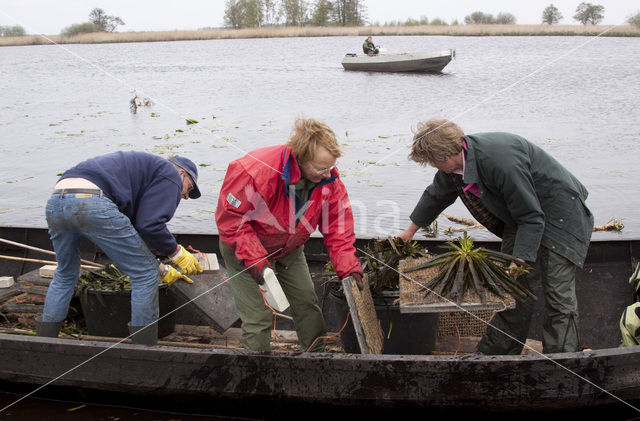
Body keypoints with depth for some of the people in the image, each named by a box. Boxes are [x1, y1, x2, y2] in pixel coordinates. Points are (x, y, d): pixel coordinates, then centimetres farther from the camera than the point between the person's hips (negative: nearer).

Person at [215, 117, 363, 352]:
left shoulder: (328, 178, -19)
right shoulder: (256, 172, -37)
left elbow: (338, 228, -10)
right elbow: (229, 219, -28)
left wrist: (349, 269, -18)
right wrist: (255, 260, -32)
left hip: (290, 249, 5)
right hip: (244, 247, -5)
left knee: (307, 303, 8)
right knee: (259, 316, -8)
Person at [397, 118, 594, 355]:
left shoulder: (500, 161, -34)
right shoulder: (454, 163, -6)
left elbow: (532, 217, -28)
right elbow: (436, 196, 16)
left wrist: (519, 261, -31)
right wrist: (410, 231, 26)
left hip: (558, 216, -8)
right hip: (522, 215, 8)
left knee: (558, 295, -9)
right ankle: (494, 352, 16)